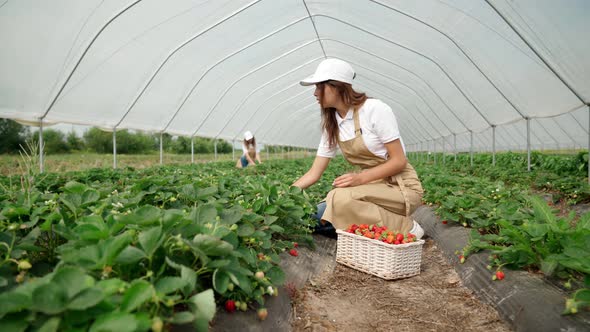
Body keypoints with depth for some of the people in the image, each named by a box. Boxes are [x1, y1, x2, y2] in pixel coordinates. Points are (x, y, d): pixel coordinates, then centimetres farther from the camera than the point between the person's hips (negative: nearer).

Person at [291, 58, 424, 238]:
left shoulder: (375, 110, -16)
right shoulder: (331, 124, 3)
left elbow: (399, 161, -16)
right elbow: (314, 173, 4)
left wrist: (361, 178, -28)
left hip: (402, 186, -6)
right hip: (372, 186, 6)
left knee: (340, 198, -32)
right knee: (317, 216, -12)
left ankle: (405, 229, -10)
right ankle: (383, 221, 3)